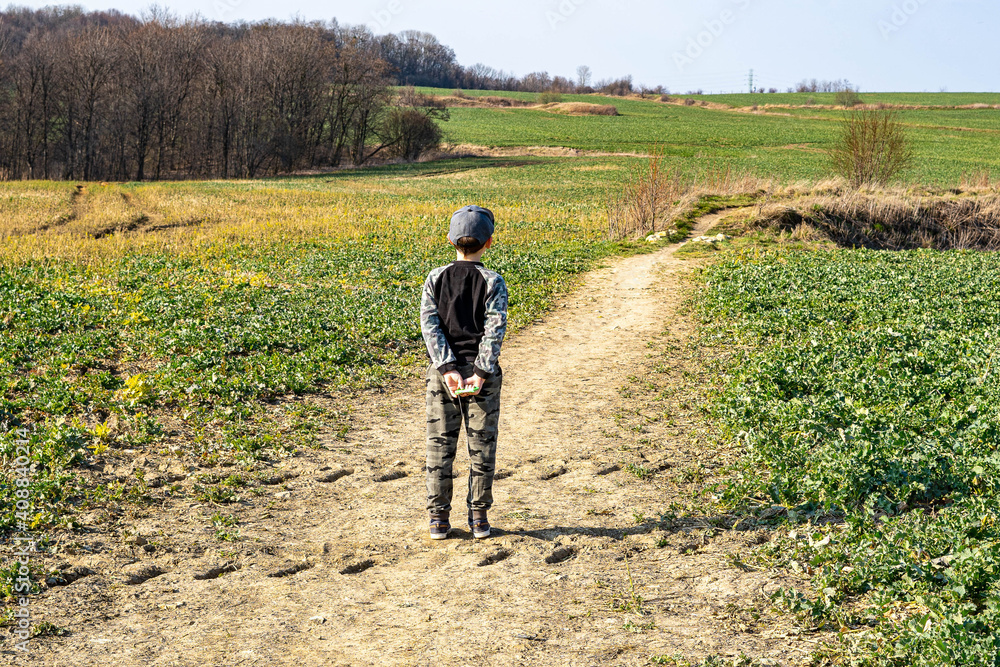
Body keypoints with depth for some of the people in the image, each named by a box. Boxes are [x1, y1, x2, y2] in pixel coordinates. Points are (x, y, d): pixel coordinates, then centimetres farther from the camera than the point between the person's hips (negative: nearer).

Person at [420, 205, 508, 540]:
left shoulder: (435, 279, 1)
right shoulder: (493, 282, -5)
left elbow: (430, 325, -9)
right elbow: (494, 330, -14)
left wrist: (447, 369, -14)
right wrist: (482, 373, -16)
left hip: (444, 370, 1)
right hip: (480, 370, -1)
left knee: (440, 444, 8)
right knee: (482, 444, 9)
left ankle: (439, 519, 11)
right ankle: (479, 518, 13)